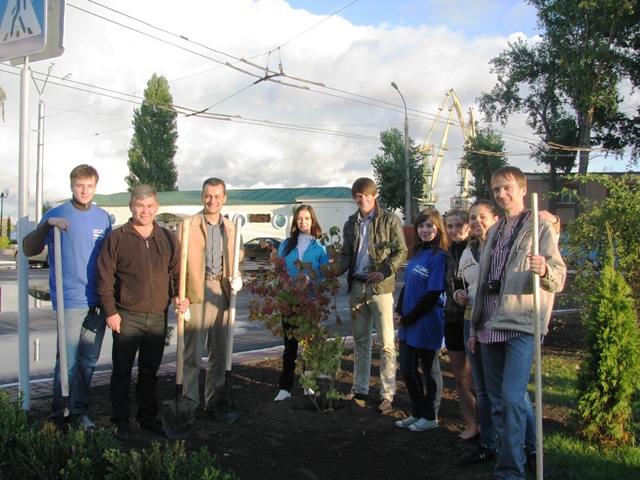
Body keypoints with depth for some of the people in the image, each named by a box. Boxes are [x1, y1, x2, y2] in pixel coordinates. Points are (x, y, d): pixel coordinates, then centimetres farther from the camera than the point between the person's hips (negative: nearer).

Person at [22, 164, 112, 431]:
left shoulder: (103, 217, 9)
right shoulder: (57, 214, -3)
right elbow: (29, 249, -9)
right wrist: (47, 225, -26)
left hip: (98, 301, 4)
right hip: (71, 301, -4)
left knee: (89, 360, 11)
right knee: (68, 361, -4)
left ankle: (80, 409, 24)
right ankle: (60, 413, 12)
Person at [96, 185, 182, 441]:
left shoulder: (168, 238, 8)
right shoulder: (116, 238, -3)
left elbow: (177, 273, 13)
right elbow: (105, 278, -4)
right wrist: (110, 311, -8)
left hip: (158, 316, 3)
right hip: (127, 316, -3)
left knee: (150, 372, 14)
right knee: (122, 371, 4)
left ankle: (148, 416, 27)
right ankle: (121, 421, 16)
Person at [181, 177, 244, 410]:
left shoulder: (231, 228, 13)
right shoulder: (189, 225, -3)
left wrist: (237, 278, 0)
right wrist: (181, 295, -15)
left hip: (222, 293, 5)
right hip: (196, 293, -5)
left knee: (220, 352, 11)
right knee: (193, 352, -2)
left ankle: (213, 400, 24)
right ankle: (190, 401, 10)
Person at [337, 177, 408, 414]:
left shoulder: (389, 220, -4)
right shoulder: (350, 223, 12)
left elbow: (401, 251, -5)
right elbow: (346, 254, 13)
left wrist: (385, 271, -19)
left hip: (381, 287, -5)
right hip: (356, 286, 6)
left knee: (386, 343, -2)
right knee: (360, 340, 14)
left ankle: (387, 394, 5)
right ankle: (360, 388, 25)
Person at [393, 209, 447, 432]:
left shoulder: (439, 255, -14)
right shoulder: (416, 252, 9)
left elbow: (433, 294, -17)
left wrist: (409, 318, -14)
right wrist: (399, 312, 1)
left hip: (427, 323, -7)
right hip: (408, 322, 8)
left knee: (428, 370, 7)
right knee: (407, 368, 13)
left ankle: (430, 417, 23)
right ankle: (417, 413, 29)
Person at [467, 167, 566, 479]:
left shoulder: (541, 229, -1)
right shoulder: (493, 233, 19)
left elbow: (559, 277, -9)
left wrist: (545, 271, -32)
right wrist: (474, 328, 20)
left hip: (522, 326, -7)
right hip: (490, 327, 7)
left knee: (512, 399, -14)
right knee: (497, 401, 11)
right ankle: (506, 454, 24)